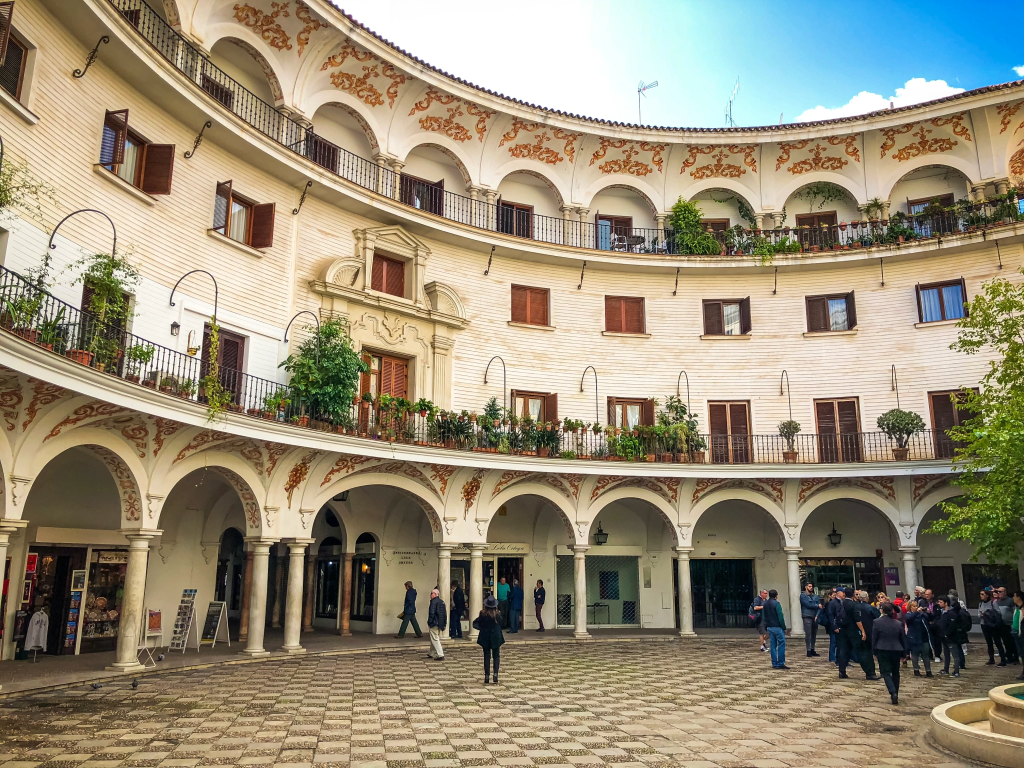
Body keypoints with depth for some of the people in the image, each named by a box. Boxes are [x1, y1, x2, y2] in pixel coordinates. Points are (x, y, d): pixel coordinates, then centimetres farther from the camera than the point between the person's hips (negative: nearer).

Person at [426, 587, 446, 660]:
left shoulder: (434, 601, -15)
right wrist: (444, 624, 18)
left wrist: (429, 622, -13)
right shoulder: (442, 602, 12)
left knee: (435, 639, -4)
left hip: (434, 624, -9)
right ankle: (431, 653, 34)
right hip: (440, 624, 9)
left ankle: (440, 655, -8)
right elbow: (445, 613, 14)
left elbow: (431, 613, -21)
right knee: (435, 639, 21)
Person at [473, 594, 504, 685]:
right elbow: (500, 625, 1)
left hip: (485, 638, 1)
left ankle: (487, 678, 8)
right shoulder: (498, 614, -12)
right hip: (496, 637, 0)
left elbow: (479, 625, -3)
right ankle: (495, 675, -2)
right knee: (496, 656, 11)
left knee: (487, 657, 8)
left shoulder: (482, 614, -12)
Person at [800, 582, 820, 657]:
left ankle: (812, 650, 17)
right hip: (807, 617, -5)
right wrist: (817, 606, 0)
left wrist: (817, 615, -8)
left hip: (815, 617, 5)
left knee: (814, 634, 8)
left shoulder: (815, 596, 16)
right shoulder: (803, 595, 0)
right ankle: (808, 650, -4)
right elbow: (808, 605, -11)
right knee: (808, 634, -8)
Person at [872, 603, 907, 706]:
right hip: (896, 651, 3)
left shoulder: (877, 622, -8)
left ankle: (893, 693, -20)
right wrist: (903, 653, 17)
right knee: (895, 673, 17)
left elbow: (874, 638, -6)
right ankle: (895, 695, 24)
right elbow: (903, 639, 8)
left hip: (883, 651, -3)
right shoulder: (898, 624, 2)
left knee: (886, 673, 0)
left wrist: (874, 651, 5)